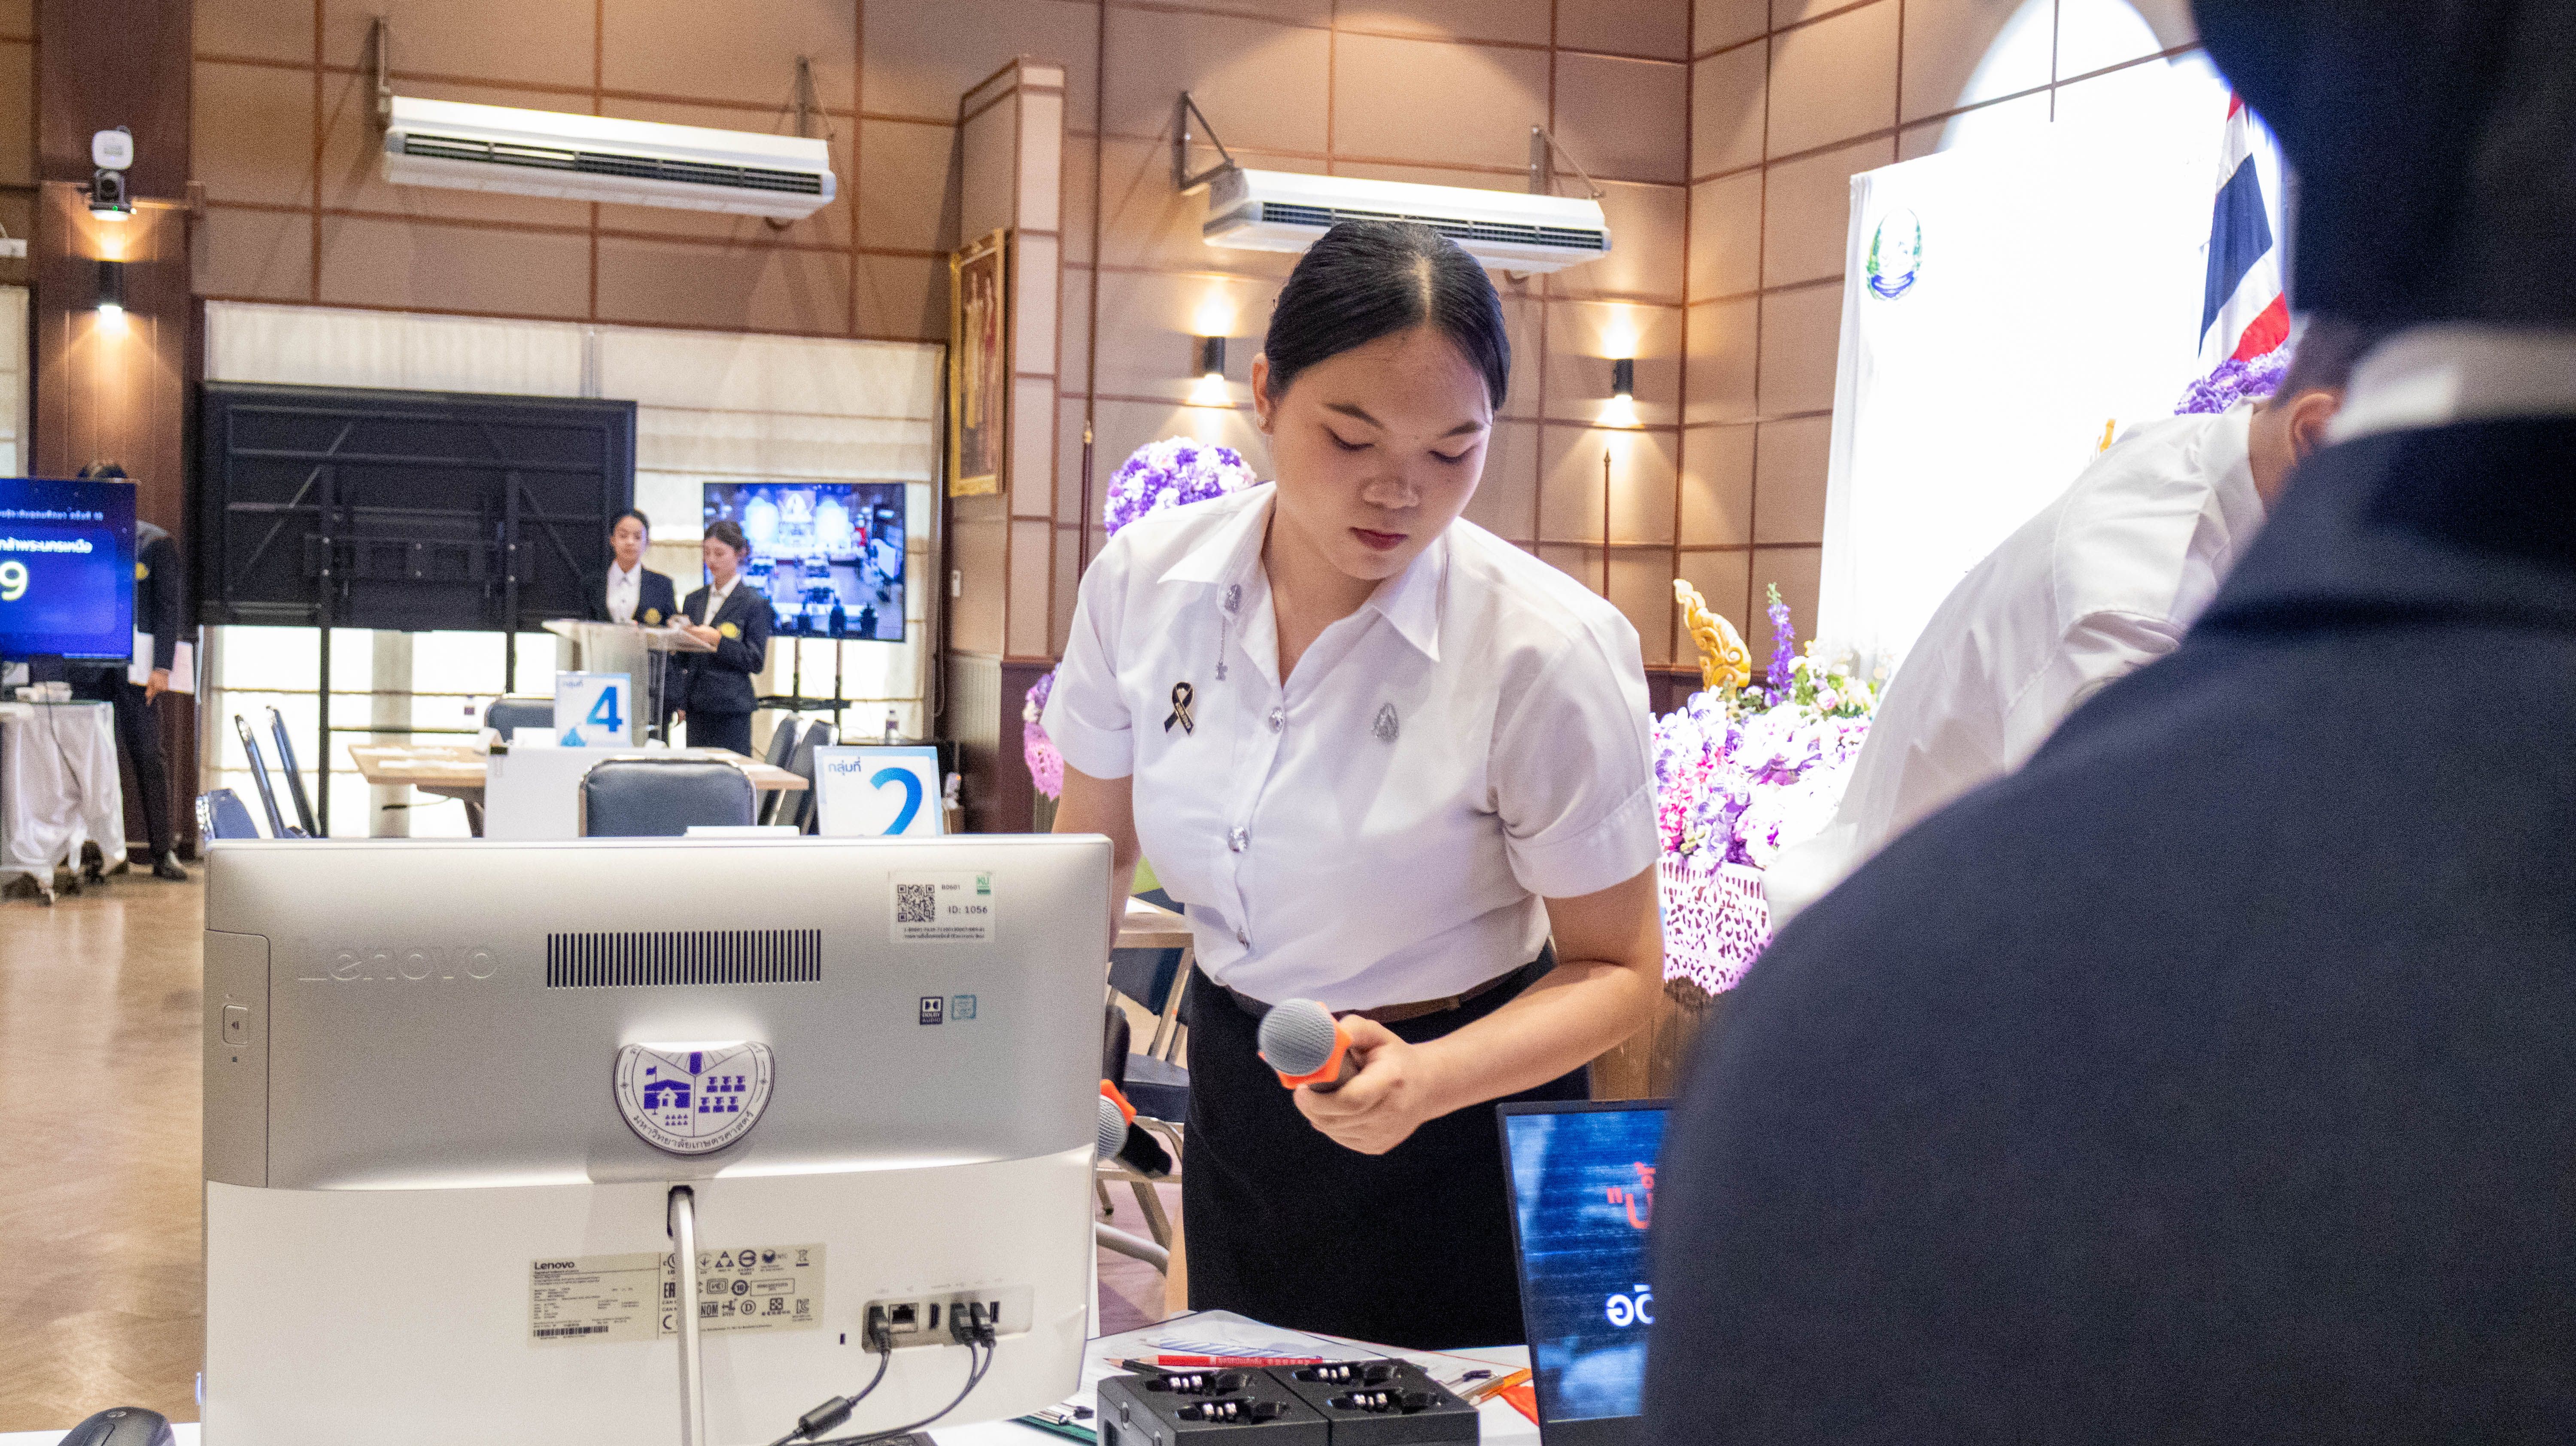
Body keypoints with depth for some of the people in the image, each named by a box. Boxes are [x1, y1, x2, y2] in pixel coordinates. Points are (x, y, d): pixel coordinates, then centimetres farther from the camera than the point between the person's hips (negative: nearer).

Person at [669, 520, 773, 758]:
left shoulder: (755, 603, -1)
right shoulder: (695, 599, 15)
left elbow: (757, 662, -6)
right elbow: (685, 660, 18)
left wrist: (718, 640, -16)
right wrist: (681, 702, 9)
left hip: (731, 709, -5)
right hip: (696, 707, 5)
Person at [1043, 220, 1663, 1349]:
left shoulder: (1550, 651, -23)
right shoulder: (1142, 581, -11)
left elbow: (1616, 968, -15)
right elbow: (1092, 852, 3)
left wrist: (1427, 1082, -32)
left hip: (1464, 1120, -4)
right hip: (1234, 1079, 4)